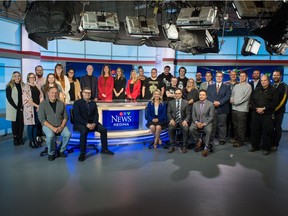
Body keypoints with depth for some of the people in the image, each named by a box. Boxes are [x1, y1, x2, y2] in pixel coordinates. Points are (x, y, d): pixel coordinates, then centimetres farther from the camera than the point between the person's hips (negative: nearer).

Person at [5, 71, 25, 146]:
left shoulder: (23, 85, 8)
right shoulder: (9, 86, -3)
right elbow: (9, 98, -8)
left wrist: (23, 106, -4)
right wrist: (16, 107, -12)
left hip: (21, 108, 3)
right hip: (13, 108, -3)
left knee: (21, 123, 2)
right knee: (15, 123, 2)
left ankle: (20, 138, 12)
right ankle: (15, 138, 11)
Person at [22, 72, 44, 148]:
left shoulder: (37, 87, 13)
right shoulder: (25, 87, -3)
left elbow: (41, 96, 9)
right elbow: (27, 99, -12)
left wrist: (40, 106, -5)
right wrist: (36, 105, -15)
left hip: (38, 108, 5)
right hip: (30, 108, -5)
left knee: (36, 124, 8)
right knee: (30, 124, -1)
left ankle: (35, 139, 18)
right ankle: (31, 141, 8)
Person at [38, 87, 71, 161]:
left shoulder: (61, 103, 7)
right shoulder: (43, 104, -2)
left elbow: (65, 117, 7)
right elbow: (42, 119, -8)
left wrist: (61, 126, -11)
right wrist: (52, 128, -18)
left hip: (60, 125, 3)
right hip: (48, 125, -2)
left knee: (68, 134, -25)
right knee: (50, 135, -33)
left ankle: (62, 150, 1)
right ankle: (51, 153, -5)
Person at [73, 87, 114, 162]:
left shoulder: (93, 103, 15)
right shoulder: (77, 103, 0)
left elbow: (96, 114, 5)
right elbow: (77, 116, -11)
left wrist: (94, 123, -16)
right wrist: (86, 124, -23)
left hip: (92, 122, 5)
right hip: (80, 123, -4)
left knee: (104, 129, -16)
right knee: (84, 131, -36)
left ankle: (104, 149, -1)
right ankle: (82, 153, -26)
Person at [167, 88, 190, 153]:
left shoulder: (185, 103, 7)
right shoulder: (171, 102, 10)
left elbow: (188, 114, 3)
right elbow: (168, 113, 5)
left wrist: (185, 120, -16)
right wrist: (171, 119, -14)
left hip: (182, 120, 0)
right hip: (173, 120, 1)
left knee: (186, 129, -30)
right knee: (170, 129, -30)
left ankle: (184, 146, -12)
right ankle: (172, 146, -14)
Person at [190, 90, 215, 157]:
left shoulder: (210, 104, -2)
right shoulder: (195, 104, 8)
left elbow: (211, 116, -5)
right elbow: (193, 115, 7)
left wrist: (204, 123, -18)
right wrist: (196, 122, -13)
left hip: (206, 122, -3)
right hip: (197, 122, 3)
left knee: (209, 130, -33)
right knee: (191, 129, -26)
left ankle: (206, 147, -18)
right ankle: (198, 140, 1)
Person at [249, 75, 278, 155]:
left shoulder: (273, 90, 2)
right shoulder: (257, 90, 16)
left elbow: (274, 103, -7)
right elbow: (252, 101, 10)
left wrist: (263, 108, -14)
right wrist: (256, 109, -8)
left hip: (268, 115, -4)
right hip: (256, 114, 4)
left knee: (267, 131, -2)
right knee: (255, 130, 6)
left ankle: (266, 148, 9)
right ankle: (255, 146, 19)